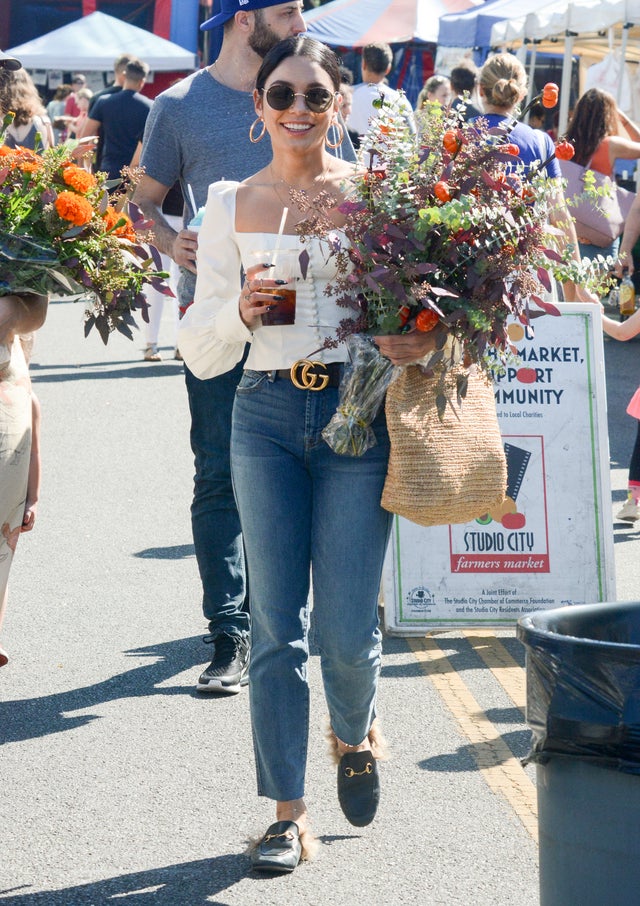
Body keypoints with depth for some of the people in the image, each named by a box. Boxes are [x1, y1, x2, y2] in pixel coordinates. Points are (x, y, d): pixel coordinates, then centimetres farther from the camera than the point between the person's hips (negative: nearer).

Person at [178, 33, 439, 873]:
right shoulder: (233, 206, 6)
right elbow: (201, 352, 6)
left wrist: (421, 339, -15)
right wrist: (239, 309, -14)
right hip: (267, 417, 2)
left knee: (347, 629, -4)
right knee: (277, 626, 1)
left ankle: (355, 733, 31)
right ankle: (288, 812, 11)